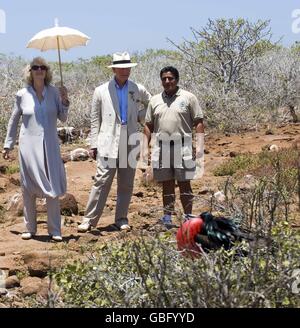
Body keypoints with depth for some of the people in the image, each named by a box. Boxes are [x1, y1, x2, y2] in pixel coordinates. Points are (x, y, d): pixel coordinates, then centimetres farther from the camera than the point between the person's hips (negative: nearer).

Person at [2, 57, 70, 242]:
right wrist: (8, 145, 13)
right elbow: (14, 121, 10)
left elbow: (63, 118, 6)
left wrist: (65, 101, -10)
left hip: (50, 146, 0)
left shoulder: (54, 92, 2)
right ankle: (30, 228, 17)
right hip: (29, 146, 0)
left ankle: (55, 230, 7)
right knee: (28, 188, 6)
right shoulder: (22, 95, 0)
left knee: (53, 188, 0)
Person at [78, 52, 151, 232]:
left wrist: (141, 116, 7)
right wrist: (94, 144, 1)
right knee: (102, 182, -8)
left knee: (126, 184, 7)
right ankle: (89, 219, -3)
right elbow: (95, 120, 6)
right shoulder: (101, 91, 5)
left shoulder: (138, 90, 8)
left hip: (130, 143, 3)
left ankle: (121, 219, 17)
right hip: (108, 144, -2)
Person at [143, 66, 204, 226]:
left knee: (184, 183, -1)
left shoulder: (188, 98, 2)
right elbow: (148, 125, 14)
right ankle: (167, 216, 11)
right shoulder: (155, 100, 12)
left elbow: (199, 122, 0)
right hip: (161, 147, 3)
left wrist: (200, 145, -10)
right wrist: (145, 147, 6)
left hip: (182, 146, -3)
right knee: (167, 183, 7)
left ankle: (188, 217, 4)